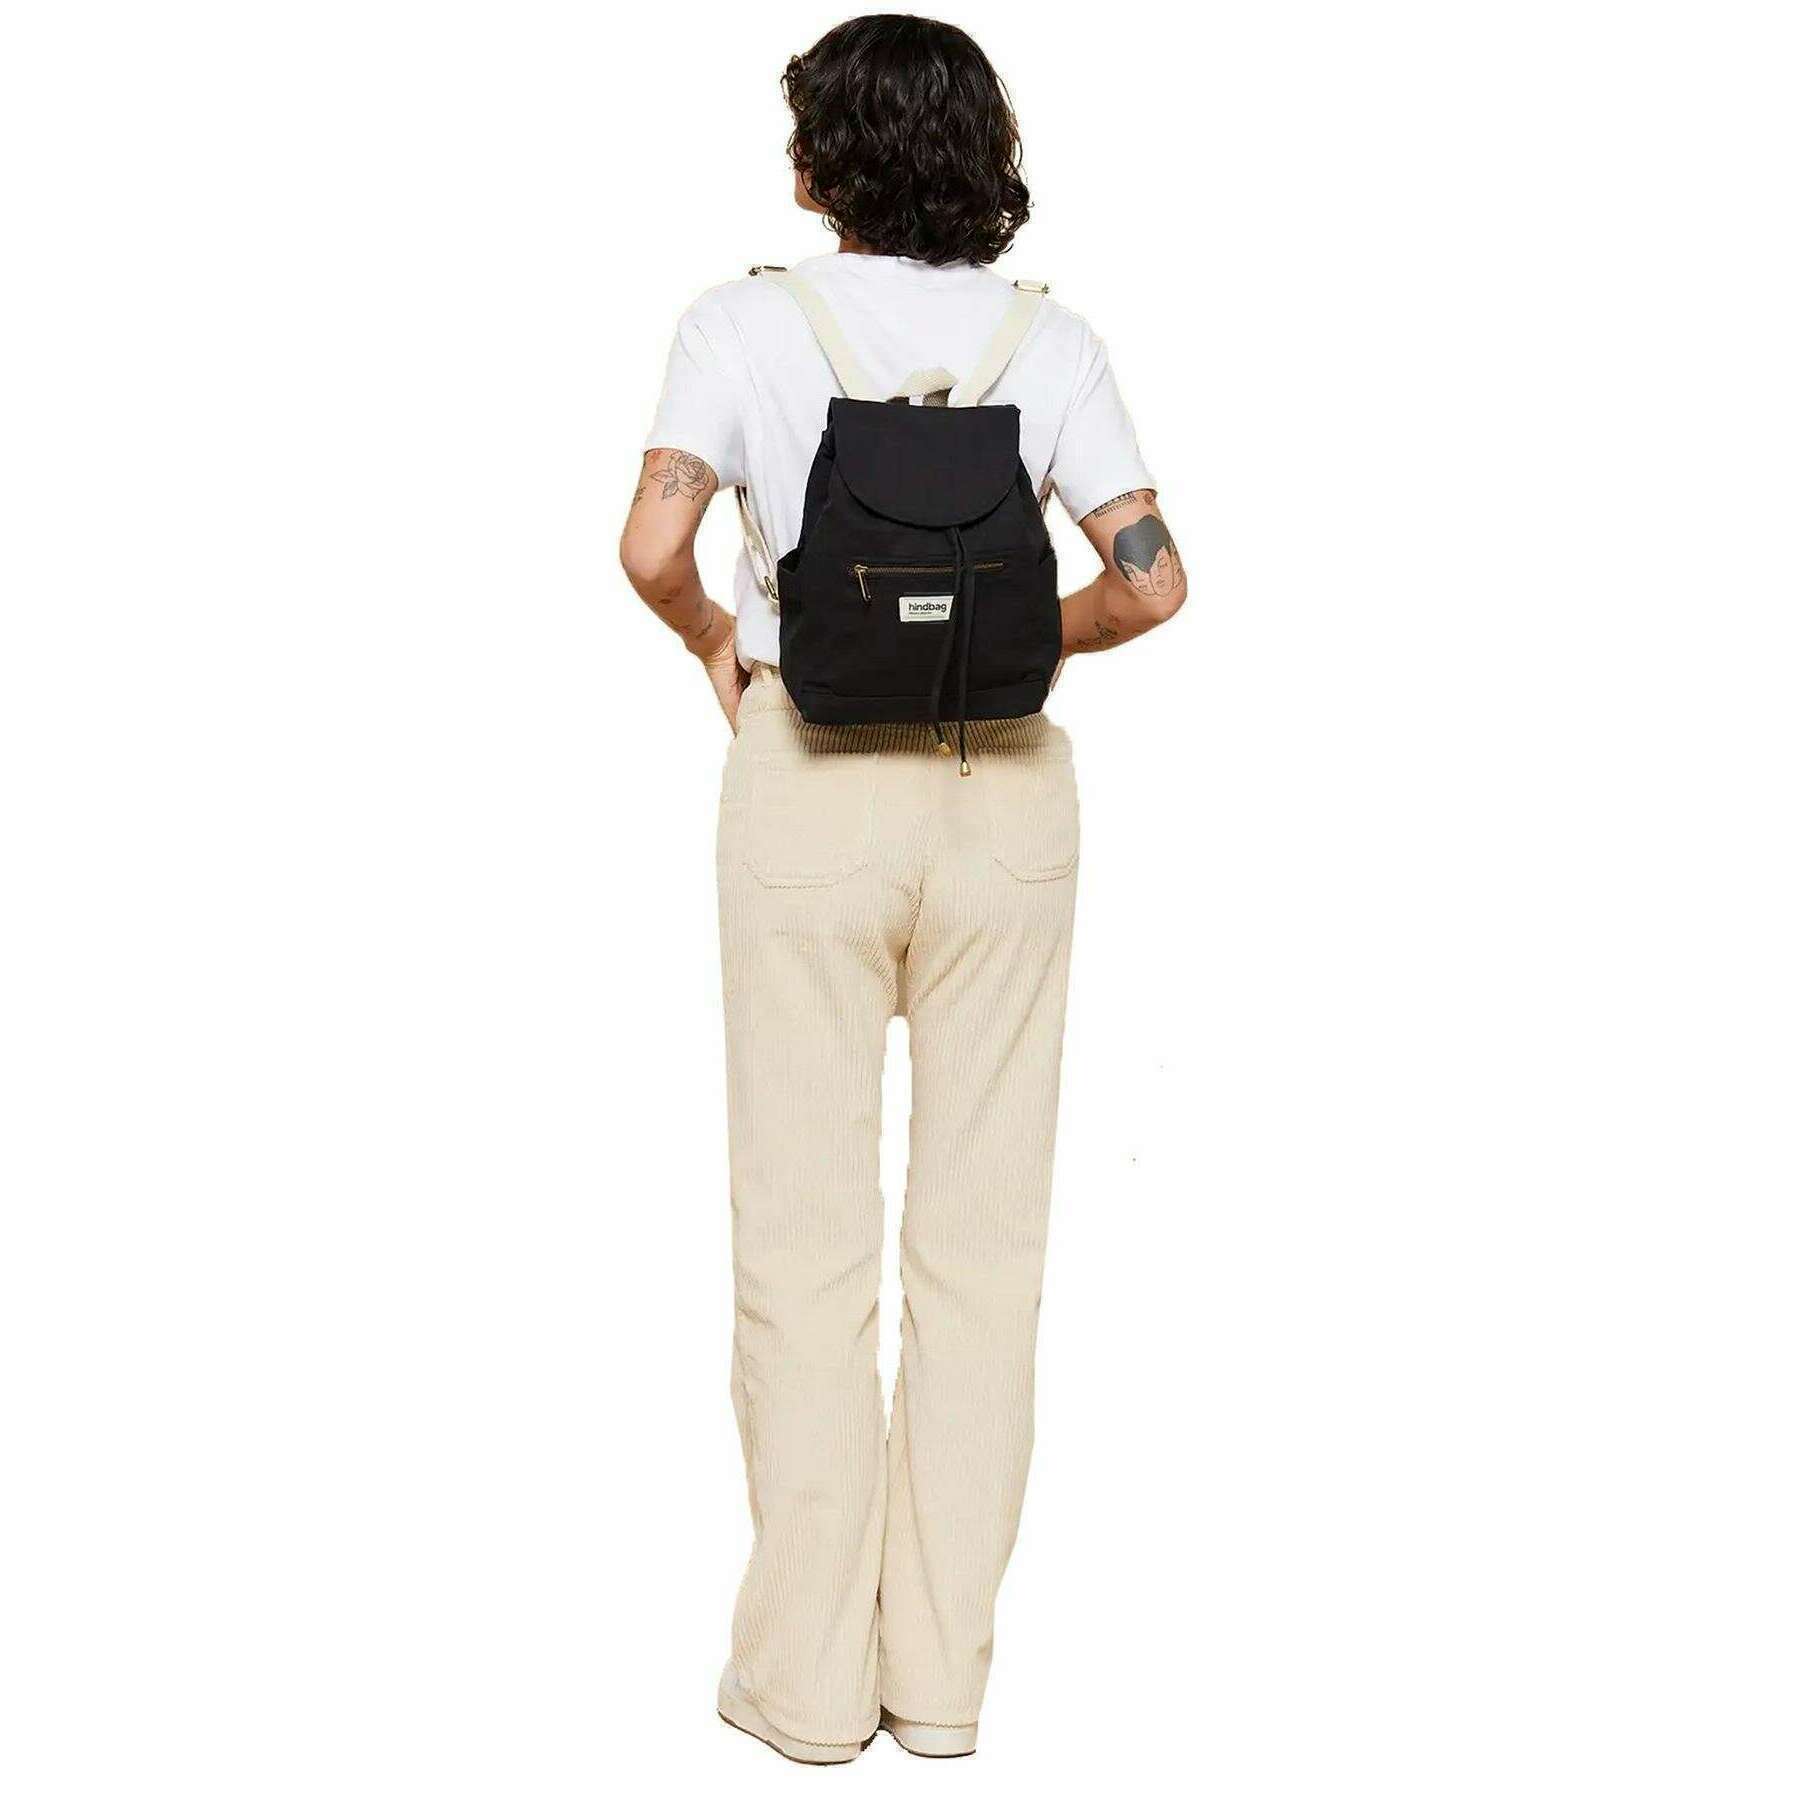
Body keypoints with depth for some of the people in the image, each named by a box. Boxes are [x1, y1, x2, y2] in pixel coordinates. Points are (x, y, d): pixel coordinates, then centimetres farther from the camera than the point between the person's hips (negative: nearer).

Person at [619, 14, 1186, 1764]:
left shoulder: (747, 325, -3)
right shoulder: (1052, 342, 1)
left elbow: (653, 547, -13)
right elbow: (1148, 581, -5)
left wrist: (717, 643, 7)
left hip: (811, 782, -1)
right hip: (1005, 786, 2)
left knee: (805, 1232, 7)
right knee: (981, 1234, 9)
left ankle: (809, 1670, 15)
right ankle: (942, 1669, 18)